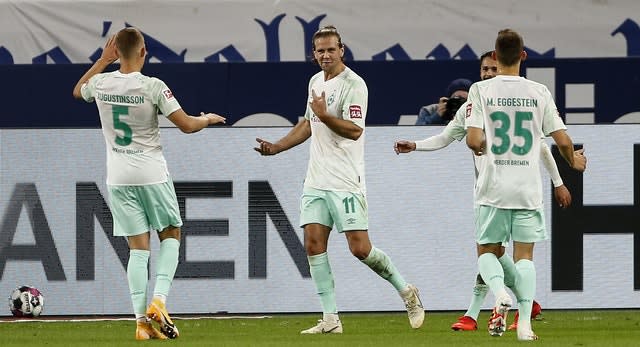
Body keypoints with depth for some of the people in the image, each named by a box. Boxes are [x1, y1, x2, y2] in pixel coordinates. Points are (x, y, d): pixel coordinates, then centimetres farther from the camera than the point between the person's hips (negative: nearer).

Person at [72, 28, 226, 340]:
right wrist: (208, 119, 10)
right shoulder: (153, 87, -14)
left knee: (138, 248, 5)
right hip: (152, 174, -3)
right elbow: (186, 125, -11)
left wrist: (102, 61, 27)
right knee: (170, 235, 14)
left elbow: (78, 91, 23)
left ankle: (142, 320, -2)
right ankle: (159, 300, -5)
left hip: (118, 177, 3)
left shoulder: (101, 83, -2)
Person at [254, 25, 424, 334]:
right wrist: (275, 147, 23)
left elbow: (355, 130, -20)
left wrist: (324, 115, -30)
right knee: (314, 244, -2)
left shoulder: (353, 84, -11)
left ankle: (406, 291, 12)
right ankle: (330, 320, 1)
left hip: (346, 181, -8)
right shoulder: (315, 82, 15)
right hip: (316, 181, 8)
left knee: (360, 248, -10)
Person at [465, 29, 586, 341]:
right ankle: (525, 323, -2)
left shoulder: (481, 90, -5)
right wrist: (574, 161, 22)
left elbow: (474, 141, -13)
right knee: (524, 254, 7)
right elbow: (563, 141, 1)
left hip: (493, 187, -1)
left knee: (487, 250, 13)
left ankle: (499, 292, -17)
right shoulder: (539, 93, 0)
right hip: (528, 187, 1)